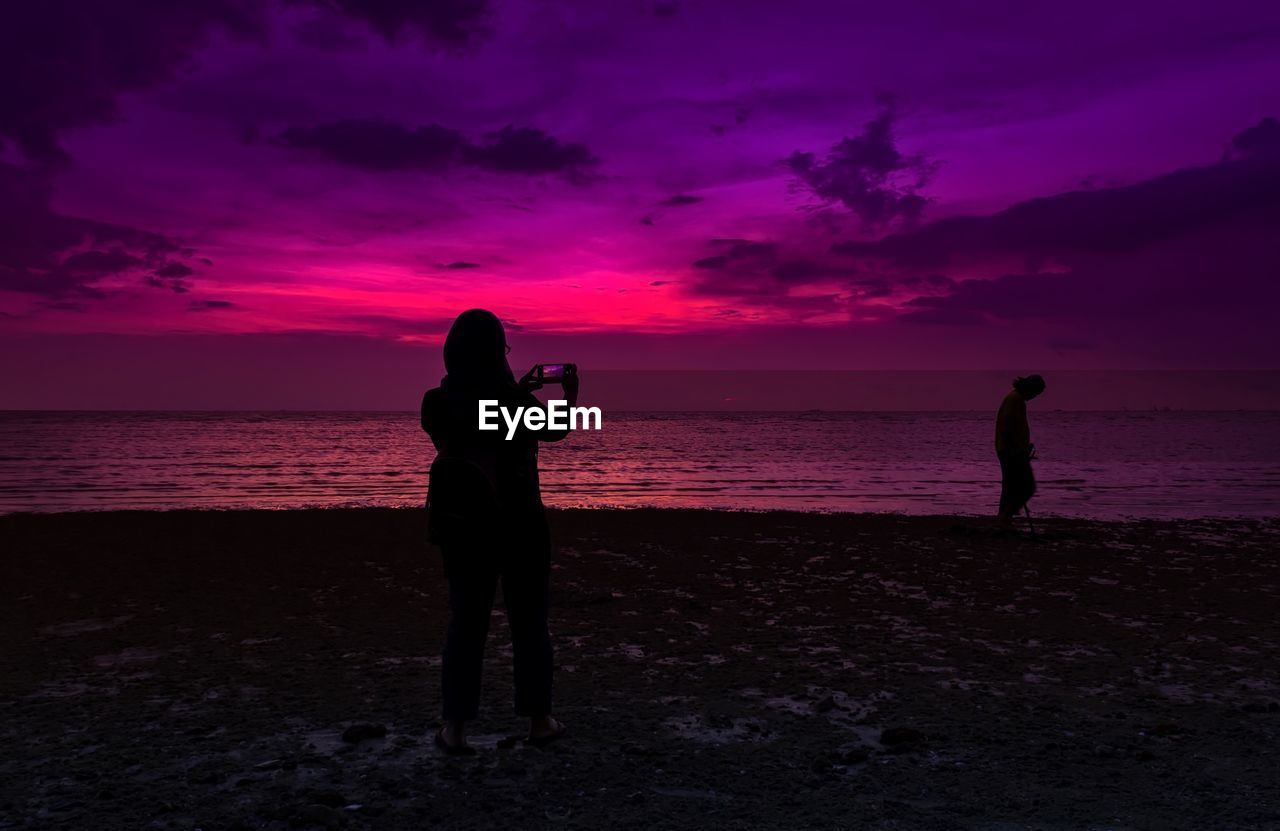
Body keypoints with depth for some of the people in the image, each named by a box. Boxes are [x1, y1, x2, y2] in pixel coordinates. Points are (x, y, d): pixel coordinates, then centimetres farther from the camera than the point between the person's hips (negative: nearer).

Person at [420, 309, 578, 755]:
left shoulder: (440, 401, -3)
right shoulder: (511, 401, -16)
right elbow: (556, 430, 1)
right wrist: (570, 397, 20)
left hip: (462, 523, 4)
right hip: (518, 523, -3)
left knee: (466, 622, 12)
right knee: (528, 623, 10)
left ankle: (454, 725, 7)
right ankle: (538, 720, 20)